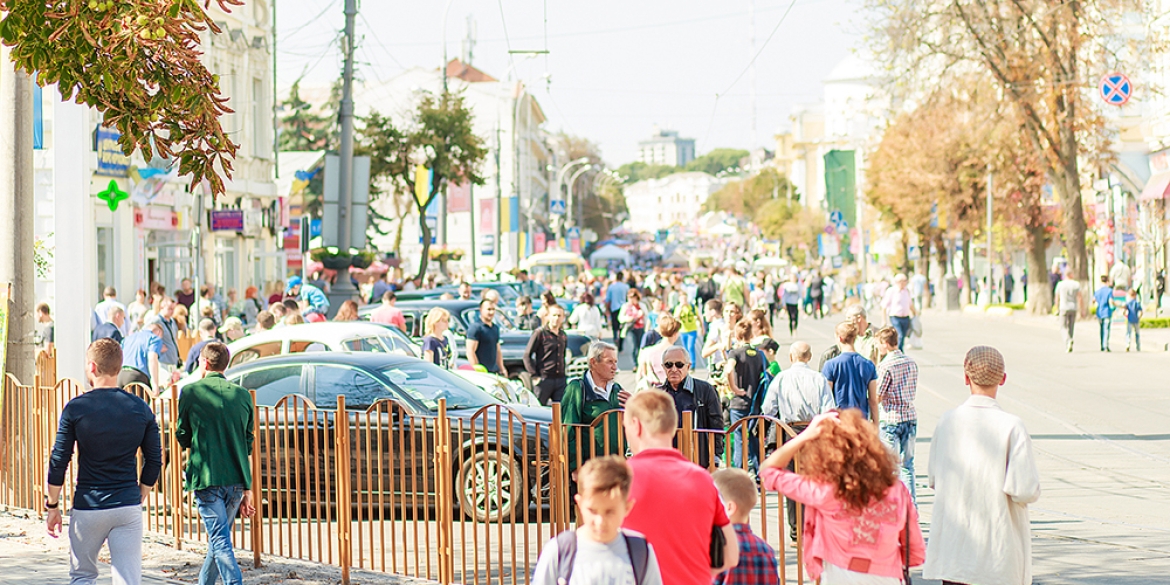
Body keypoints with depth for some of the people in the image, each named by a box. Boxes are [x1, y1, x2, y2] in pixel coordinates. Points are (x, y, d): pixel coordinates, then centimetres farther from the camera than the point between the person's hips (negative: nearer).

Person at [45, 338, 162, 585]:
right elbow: (154, 461, 6)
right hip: (128, 508, 2)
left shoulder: (76, 408, -6)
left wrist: (52, 506, 7)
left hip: (87, 509, -1)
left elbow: (58, 462, -4)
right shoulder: (141, 409, 2)